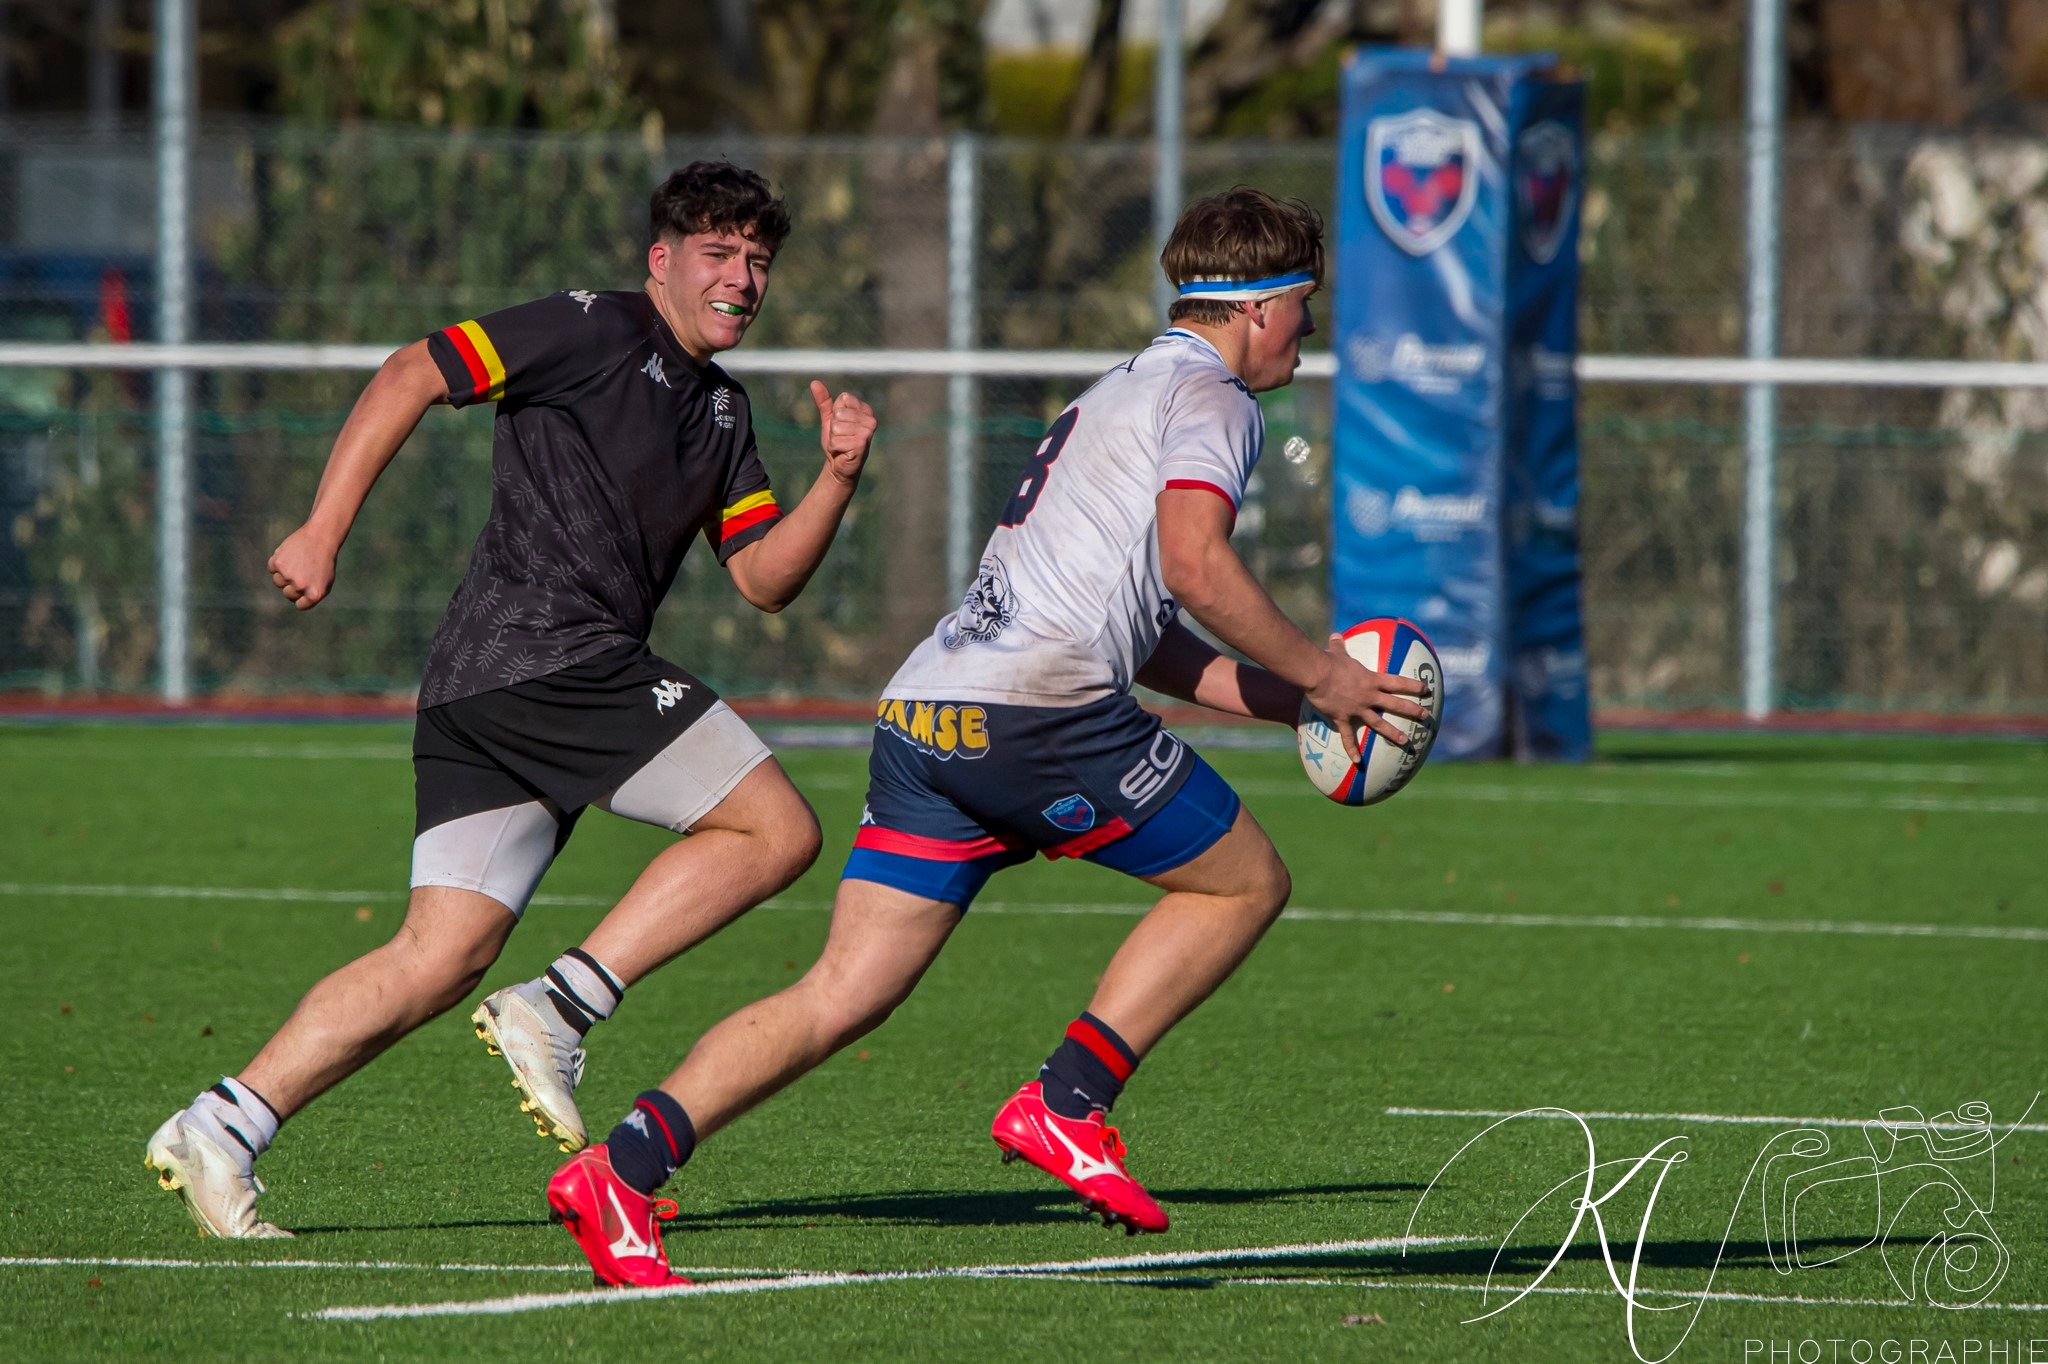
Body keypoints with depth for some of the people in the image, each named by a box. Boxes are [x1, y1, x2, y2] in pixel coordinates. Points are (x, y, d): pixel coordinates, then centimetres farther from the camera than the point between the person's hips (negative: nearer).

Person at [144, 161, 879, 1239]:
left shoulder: (721, 411, 25)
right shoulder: (596, 330, -2)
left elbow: (764, 579, 21)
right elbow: (410, 376, -7)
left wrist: (837, 478, 4)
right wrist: (324, 531, -13)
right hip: (556, 654, -9)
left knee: (444, 955, 1)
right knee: (777, 829, -7)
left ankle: (222, 1125, -5)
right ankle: (561, 1007, -11)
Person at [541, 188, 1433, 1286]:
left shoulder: (1111, 402, 34)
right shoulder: (1208, 395, 4)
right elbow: (1195, 566, -14)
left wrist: (1299, 704, 31)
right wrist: (1319, 677, -2)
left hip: (922, 715, 8)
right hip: (1039, 707, -8)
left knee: (843, 998, 2)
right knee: (1246, 880, 10)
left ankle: (623, 1165, -14)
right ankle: (1065, 1104, 0)